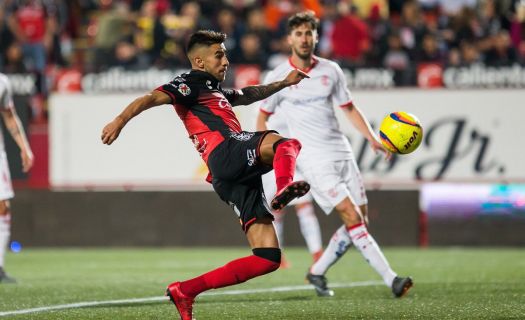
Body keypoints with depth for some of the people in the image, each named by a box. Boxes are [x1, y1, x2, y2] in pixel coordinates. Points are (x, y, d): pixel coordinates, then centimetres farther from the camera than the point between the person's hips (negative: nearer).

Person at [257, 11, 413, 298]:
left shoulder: (331, 70, 8)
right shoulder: (278, 77, -2)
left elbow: (349, 108, 16)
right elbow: (263, 115, 10)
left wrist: (373, 140, 5)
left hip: (342, 153, 5)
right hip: (313, 159, -5)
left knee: (360, 223, 2)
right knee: (353, 219, -16)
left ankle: (317, 272, 19)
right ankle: (391, 279, -18)